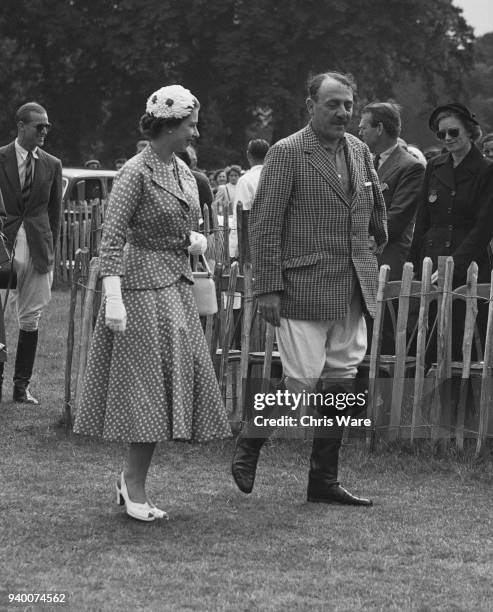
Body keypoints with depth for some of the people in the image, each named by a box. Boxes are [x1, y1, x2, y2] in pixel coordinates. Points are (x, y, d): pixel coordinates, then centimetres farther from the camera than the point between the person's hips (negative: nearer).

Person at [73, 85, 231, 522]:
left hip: (178, 288, 8)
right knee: (147, 384, -5)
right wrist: (113, 297, -26)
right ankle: (134, 485, 4)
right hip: (143, 288, -8)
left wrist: (197, 241, 0)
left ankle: (133, 482, 16)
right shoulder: (136, 173, -13)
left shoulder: (182, 170, 11)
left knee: (172, 383, 7)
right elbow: (112, 237, -18)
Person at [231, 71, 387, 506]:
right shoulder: (287, 154, -8)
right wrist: (268, 288, -13)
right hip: (304, 288, -7)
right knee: (302, 381, -8)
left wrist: (375, 251, 24)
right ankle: (249, 444, 17)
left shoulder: (359, 152, 11)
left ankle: (324, 480, 18)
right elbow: (264, 224, -10)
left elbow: (377, 207, 28)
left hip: (353, 291, 7)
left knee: (340, 384, 9)